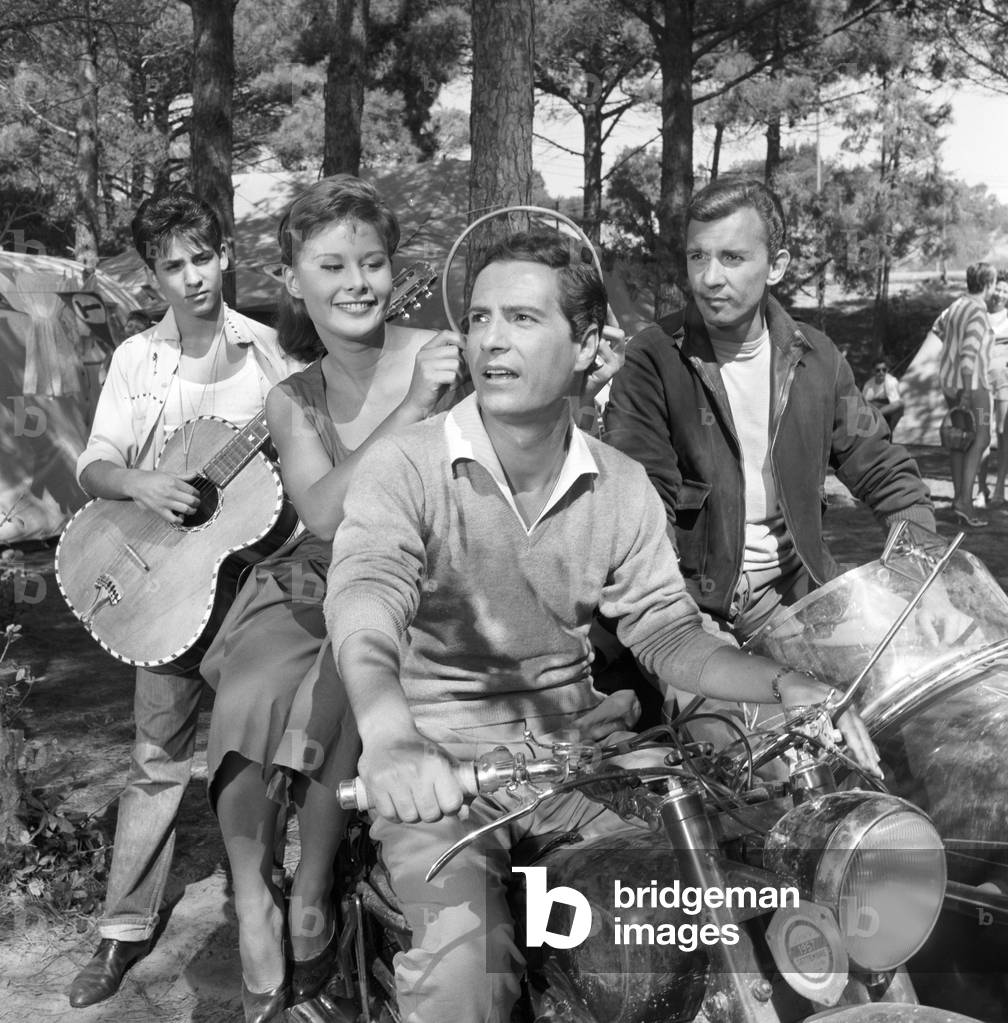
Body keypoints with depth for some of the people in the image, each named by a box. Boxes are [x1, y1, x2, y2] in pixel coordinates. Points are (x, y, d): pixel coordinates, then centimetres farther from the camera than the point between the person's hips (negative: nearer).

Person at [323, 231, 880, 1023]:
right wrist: (390, 736, -50)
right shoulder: (406, 468, -12)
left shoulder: (622, 488, 2)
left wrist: (786, 685, -17)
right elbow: (365, 600, -29)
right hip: (442, 763, -4)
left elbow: (667, 631, 3)